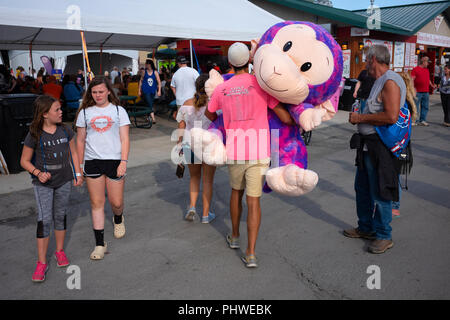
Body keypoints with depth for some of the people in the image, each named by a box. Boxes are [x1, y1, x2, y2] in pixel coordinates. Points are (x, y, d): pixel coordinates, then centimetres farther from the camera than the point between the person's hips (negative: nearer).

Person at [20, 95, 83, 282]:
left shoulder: (65, 131, -1)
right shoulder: (34, 136, -12)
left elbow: (72, 153, 10)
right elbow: (24, 161, -5)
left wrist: (78, 174, 4)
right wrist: (38, 173, -22)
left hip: (63, 181, 4)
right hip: (43, 184, -3)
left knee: (61, 215, 14)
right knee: (44, 219, -6)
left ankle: (60, 251, 32)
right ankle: (41, 262, 3)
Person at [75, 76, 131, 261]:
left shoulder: (118, 111, 5)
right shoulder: (85, 113, 10)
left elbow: (125, 139, 1)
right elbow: (80, 141, 13)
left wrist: (124, 162, -10)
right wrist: (79, 166, 11)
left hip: (114, 160, -1)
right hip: (92, 162, 1)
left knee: (116, 202, 2)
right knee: (97, 203, 2)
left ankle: (118, 219, 39)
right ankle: (100, 244, 11)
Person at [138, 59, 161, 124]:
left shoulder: (155, 72, 0)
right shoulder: (144, 72, 2)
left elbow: (159, 82, 0)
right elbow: (141, 81, 10)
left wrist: (159, 91, -7)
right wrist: (139, 90, 7)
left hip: (153, 91, 2)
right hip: (146, 91, -2)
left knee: (150, 104, 11)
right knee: (150, 104, -12)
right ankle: (153, 118, -17)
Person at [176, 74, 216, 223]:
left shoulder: (187, 104, -2)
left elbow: (181, 128, 1)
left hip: (190, 145, 3)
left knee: (194, 177, 23)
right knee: (208, 181, 12)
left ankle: (192, 207, 9)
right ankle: (206, 214, 18)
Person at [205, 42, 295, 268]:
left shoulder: (221, 89, 3)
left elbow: (209, 114, 23)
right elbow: (285, 118, -7)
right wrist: (297, 123, 15)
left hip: (234, 152, 2)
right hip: (258, 152, -2)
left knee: (236, 191, 25)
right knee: (253, 201, 3)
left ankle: (234, 236, 39)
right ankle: (251, 254, 0)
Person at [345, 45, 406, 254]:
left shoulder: (390, 82, -16)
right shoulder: (380, 81, 16)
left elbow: (391, 117, -27)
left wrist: (361, 118, -18)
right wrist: (359, 116, 8)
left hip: (381, 147, -10)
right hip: (367, 145, 10)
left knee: (379, 194, 0)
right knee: (362, 189, 19)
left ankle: (384, 236, 15)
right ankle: (366, 228, 34)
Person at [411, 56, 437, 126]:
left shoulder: (427, 70, 18)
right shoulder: (415, 69, -3)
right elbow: (412, 80, -10)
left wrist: (432, 85, 17)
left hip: (426, 92, 7)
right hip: (418, 92, -7)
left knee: (425, 107, 8)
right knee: (415, 107, -3)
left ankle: (422, 120, 15)